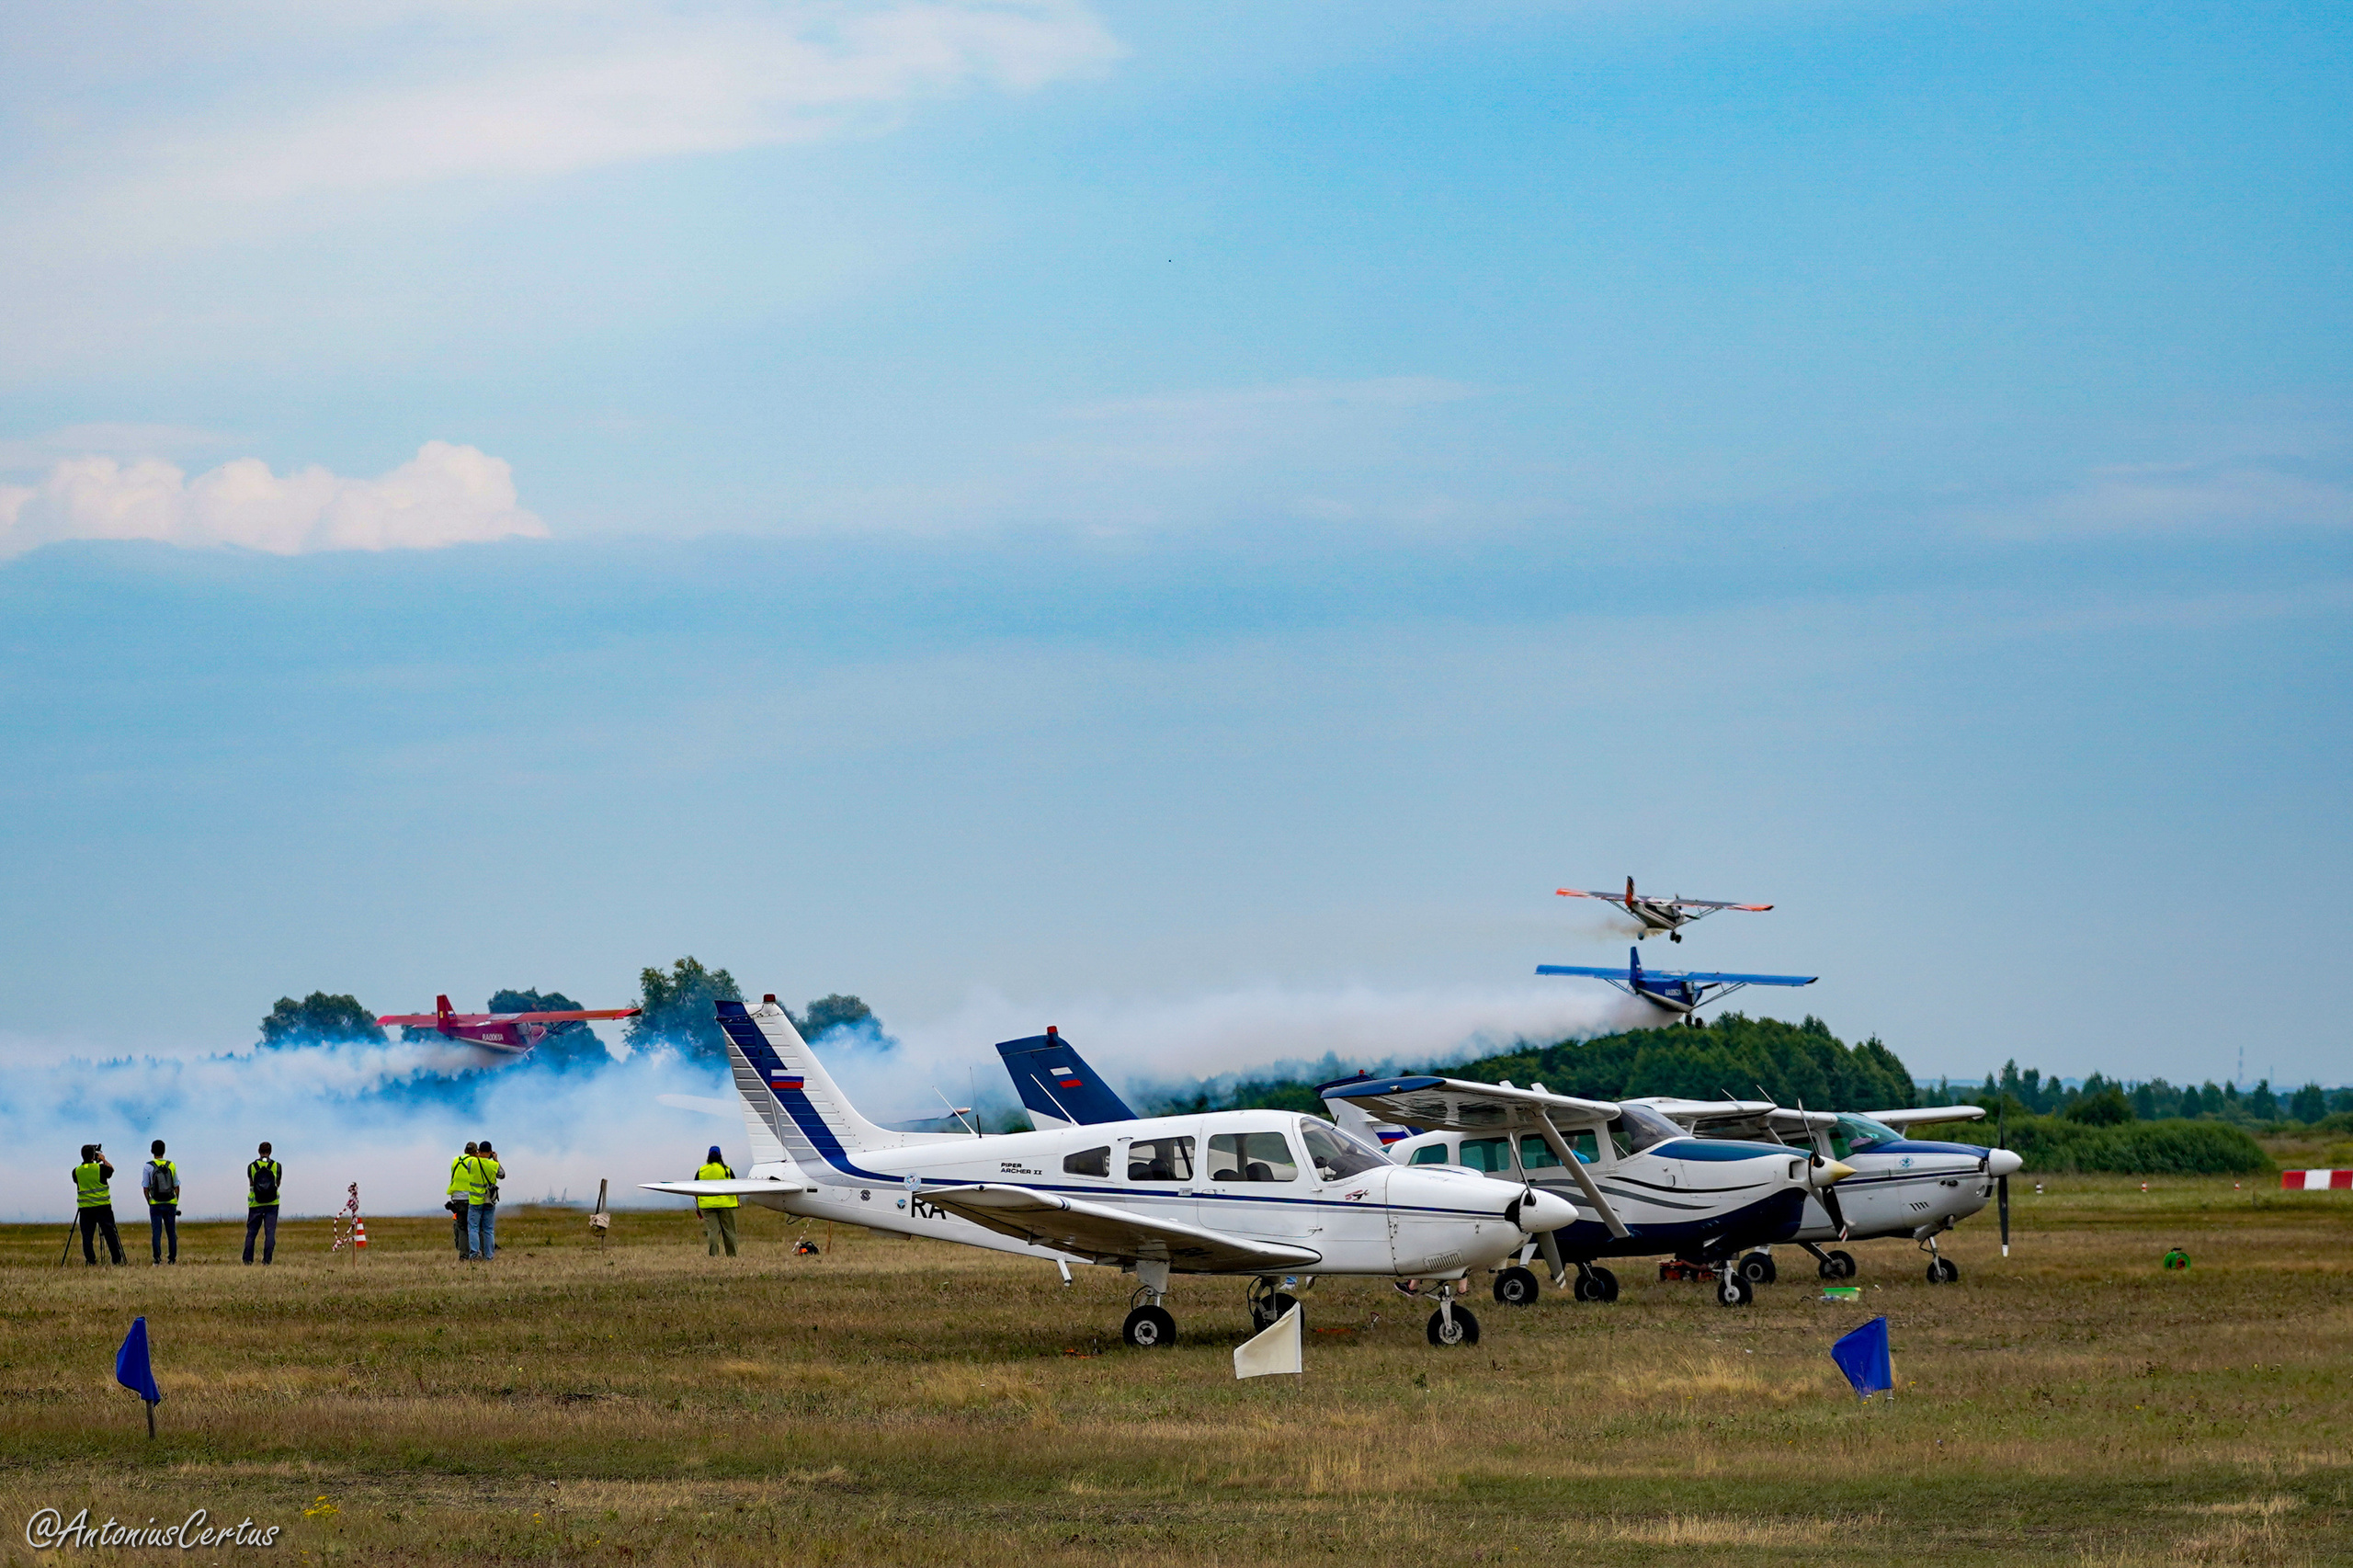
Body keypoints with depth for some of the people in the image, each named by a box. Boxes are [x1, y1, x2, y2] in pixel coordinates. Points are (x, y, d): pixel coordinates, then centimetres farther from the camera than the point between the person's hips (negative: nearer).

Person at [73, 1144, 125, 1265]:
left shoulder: (77, 1172, -1)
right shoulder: (100, 1168, -8)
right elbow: (111, 1170, 11)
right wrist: (103, 1160, 28)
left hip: (85, 1208, 1)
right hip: (102, 1206, -1)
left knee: (87, 1235, 4)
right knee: (110, 1233, 4)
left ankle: (91, 1261, -2)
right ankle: (117, 1260, 5)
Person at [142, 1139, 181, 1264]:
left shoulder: (148, 1167, -5)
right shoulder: (171, 1166, 3)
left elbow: (145, 1188, -5)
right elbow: (176, 1187, 6)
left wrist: (149, 1202, 8)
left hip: (155, 1204, -2)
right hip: (170, 1203, 2)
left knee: (156, 1232, -1)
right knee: (171, 1232, 8)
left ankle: (157, 1257, -9)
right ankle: (173, 1258, 7)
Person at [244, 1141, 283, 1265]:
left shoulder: (251, 1167, -2)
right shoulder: (277, 1166, -2)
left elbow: (251, 1184, 9)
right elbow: (278, 1184, 10)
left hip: (255, 1204, 0)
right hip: (272, 1204, 0)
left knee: (251, 1232, 7)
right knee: (270, 1232, 1)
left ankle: (248, 1259, 4)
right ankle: (267, 1259, -6)